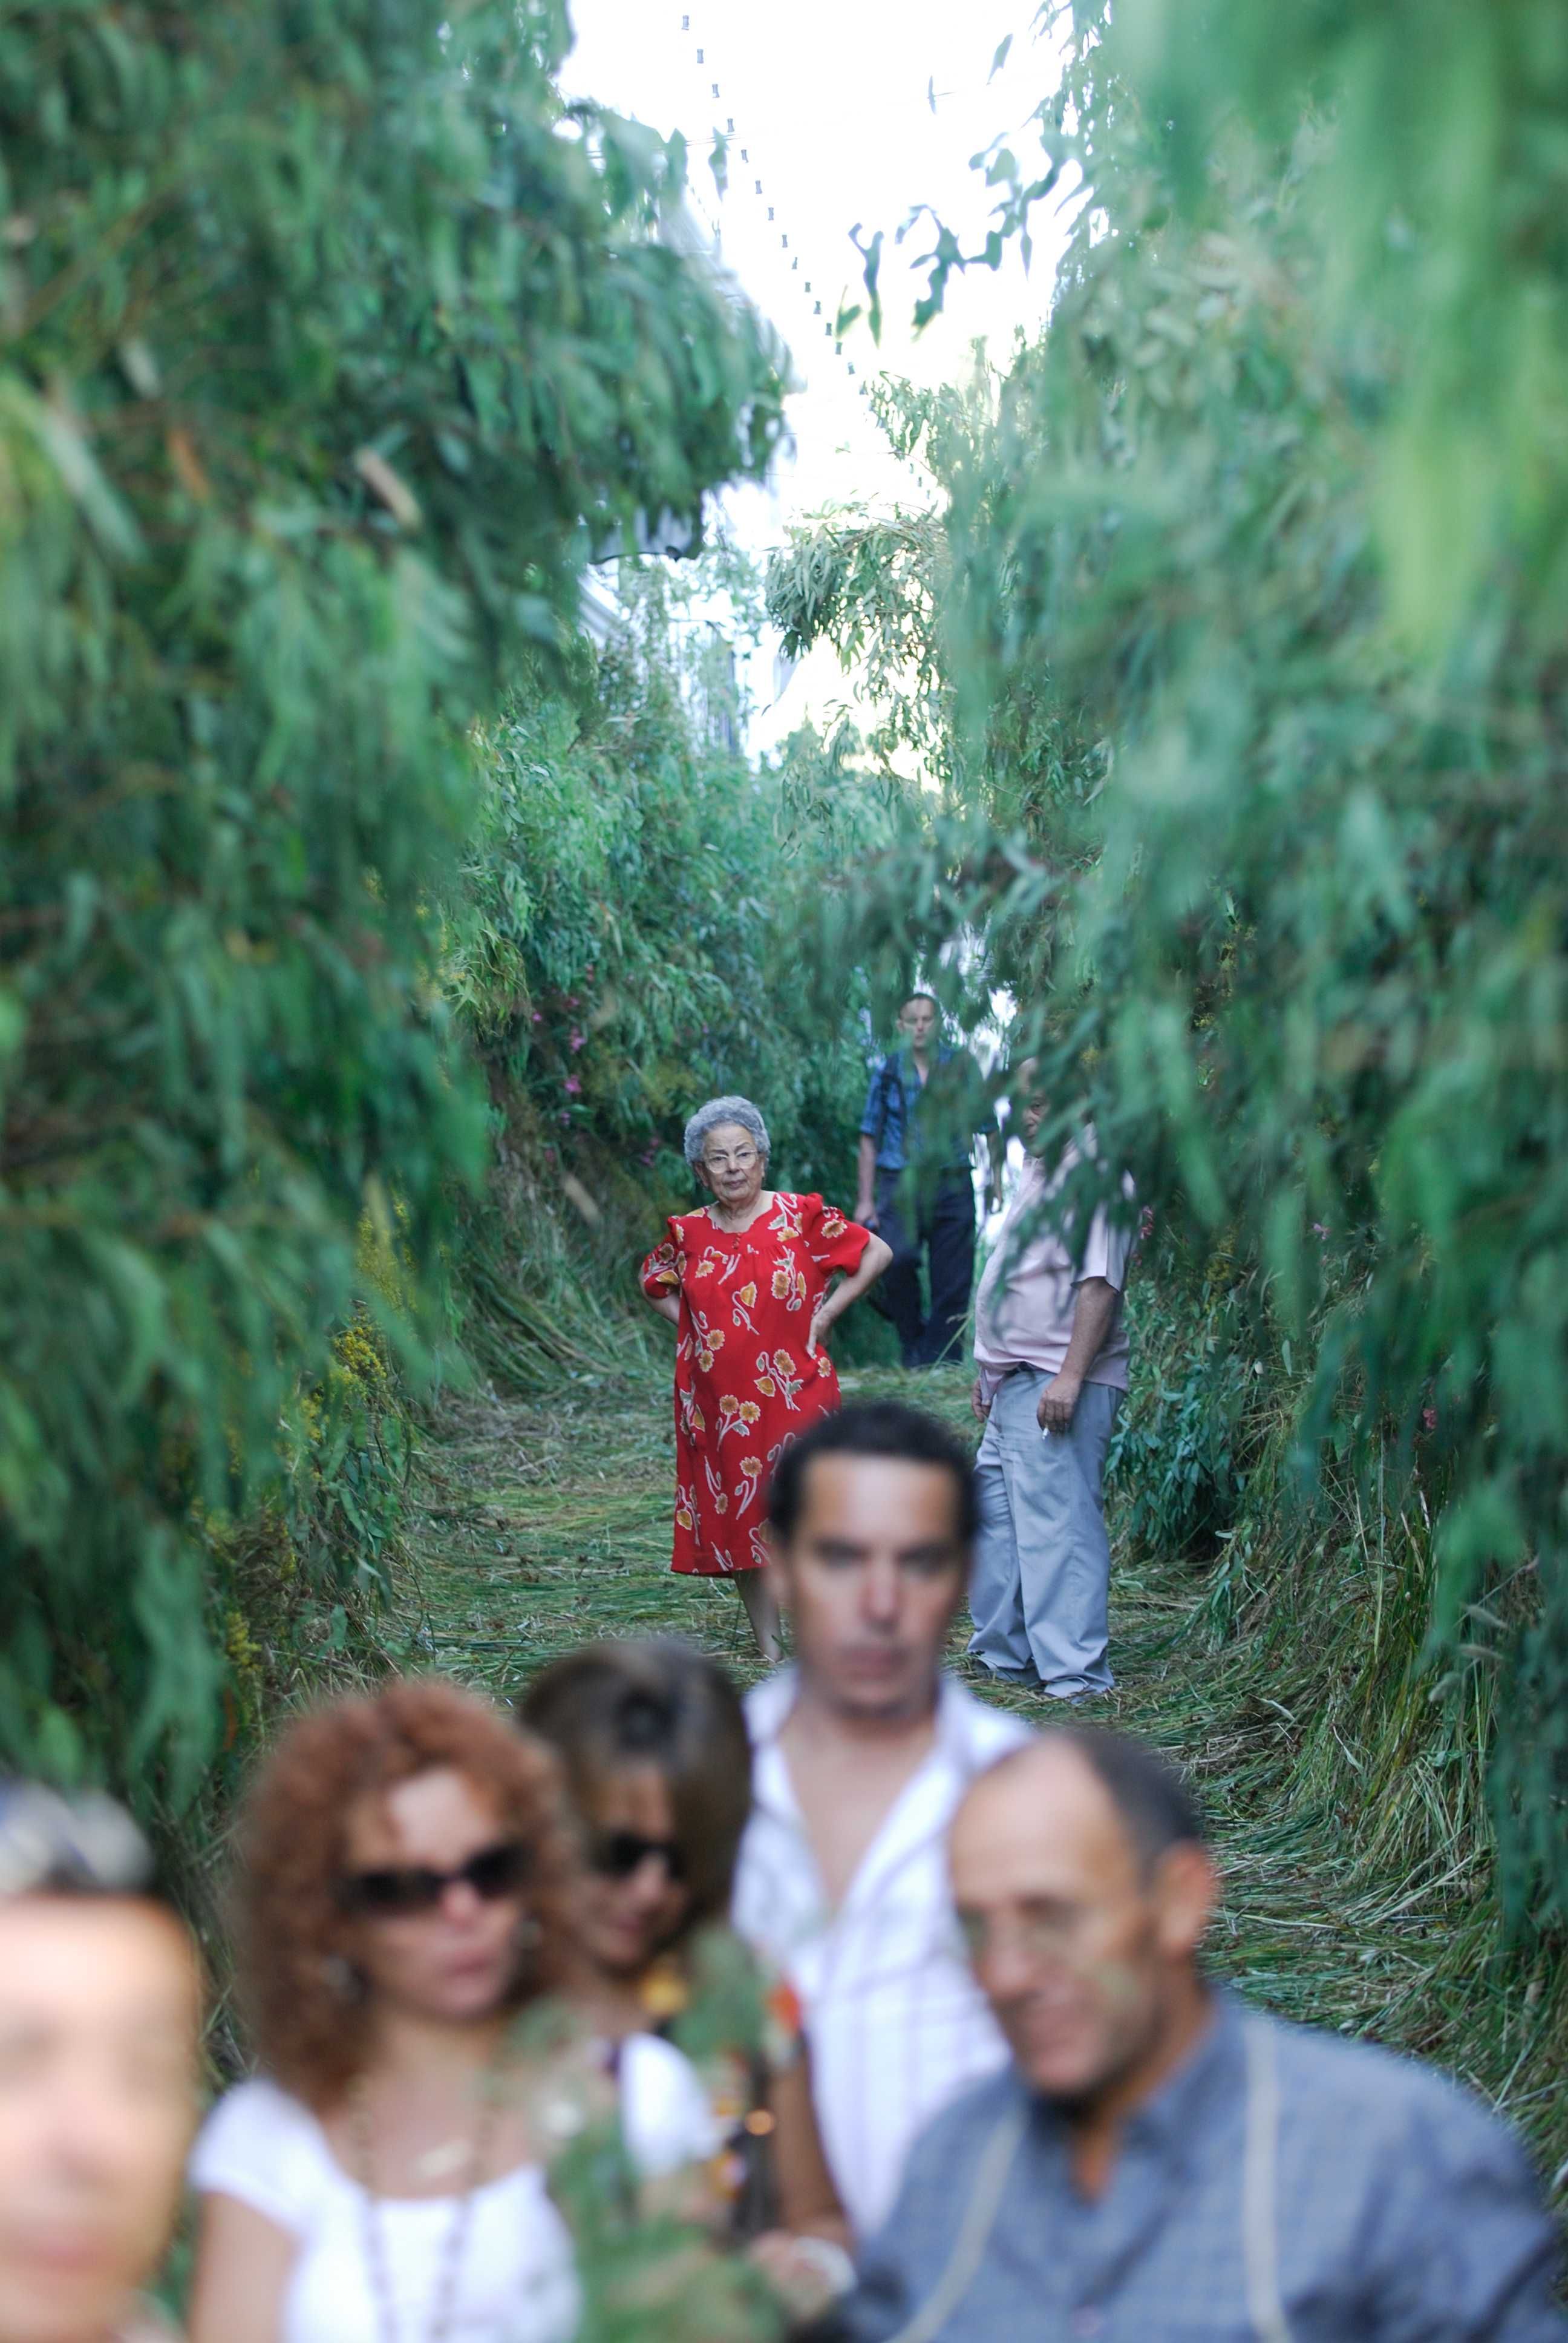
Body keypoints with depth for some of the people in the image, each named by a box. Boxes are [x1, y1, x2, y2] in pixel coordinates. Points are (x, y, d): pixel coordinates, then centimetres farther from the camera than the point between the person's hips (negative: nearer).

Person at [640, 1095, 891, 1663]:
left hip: (794, 1396, -3)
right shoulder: (689, 1233, 6)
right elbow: (654, 1283, 25)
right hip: (718, 1402, 3)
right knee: (737, 1518, 5)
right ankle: (768, 1651, 14)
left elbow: (876, 1254, 1)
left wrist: (825, 1315, -3)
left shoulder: (800, 1217, -3)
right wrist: (690, 1325, 8)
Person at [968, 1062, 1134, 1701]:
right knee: (994, 1511, 14)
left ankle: (1074, 1672, -10)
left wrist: (1070, 1377, -27)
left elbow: (1099, 1284, -21)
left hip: (1056, 1387, -11)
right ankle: (1005, 1653, 24)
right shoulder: (1039, 1174, 21)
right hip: (1015, 1383, 11)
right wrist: (989, 1369, 25)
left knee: (1056, 1519, -12)